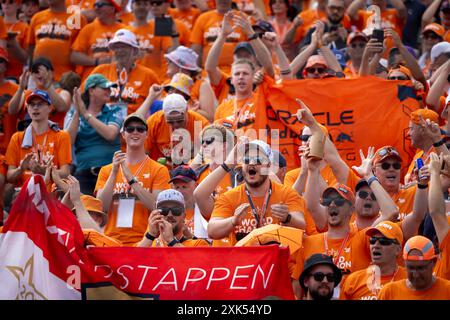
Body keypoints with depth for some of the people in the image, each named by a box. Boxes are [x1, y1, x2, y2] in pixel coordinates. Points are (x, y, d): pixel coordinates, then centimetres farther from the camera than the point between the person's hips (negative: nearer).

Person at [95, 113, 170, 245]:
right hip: (112, 241, 2)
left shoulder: (159, 170, 5)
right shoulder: (106, 171, 13)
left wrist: (130, 177, -11)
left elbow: (156, 206, -9)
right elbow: (101, 207, 1)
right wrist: (114, 173, -6)